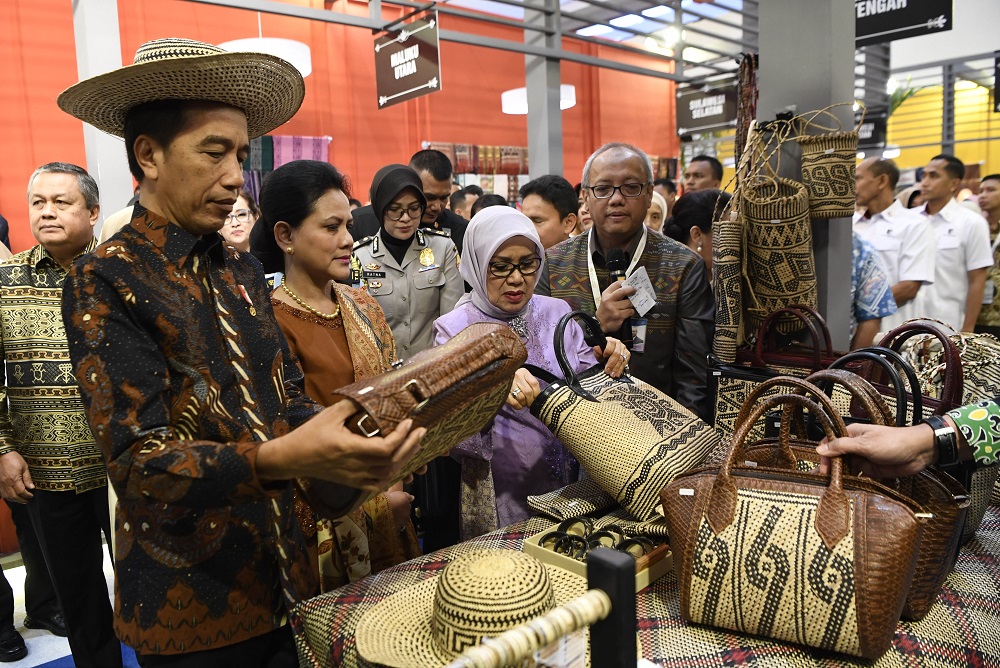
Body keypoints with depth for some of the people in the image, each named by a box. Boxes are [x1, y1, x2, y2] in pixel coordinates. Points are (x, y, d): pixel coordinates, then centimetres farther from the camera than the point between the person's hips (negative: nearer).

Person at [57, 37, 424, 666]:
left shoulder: (244, 271, 6)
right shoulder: (105, 282, -14)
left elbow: (290, 401, 5)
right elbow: (138, 459, -20)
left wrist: (353, 443, -14)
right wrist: (278, 459, -36)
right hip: (191, 610, -5)